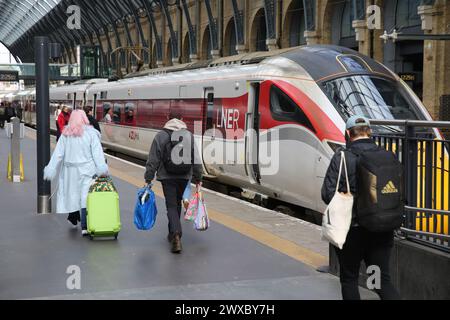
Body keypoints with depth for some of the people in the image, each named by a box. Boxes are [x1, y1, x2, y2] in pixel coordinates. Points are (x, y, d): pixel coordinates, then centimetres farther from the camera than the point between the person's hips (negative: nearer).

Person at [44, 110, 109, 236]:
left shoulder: (65, 135, 3)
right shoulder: (91, 133, -4)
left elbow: (58, 154, 2)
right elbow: (97, 153, -9)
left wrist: (51, 170, 3)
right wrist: (102, 169, -10)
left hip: (70, 170, 3)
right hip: (87, 169, -3)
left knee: (72, 193, 18)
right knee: (85, 195, -5)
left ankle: (73, 218, 33)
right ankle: (84, 227, -11)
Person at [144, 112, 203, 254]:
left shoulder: (161, 135, -5)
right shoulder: (189, 135, 2)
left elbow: (153, 159, -5)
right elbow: (196, 159, 4)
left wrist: (148, 178, 1)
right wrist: (198, 178, 13)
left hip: (167, 177, -3)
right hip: (184, 177, 3)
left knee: (171, 205, -1)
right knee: (177, 204, 19)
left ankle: (176, 234, -21)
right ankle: (173, 234, 31)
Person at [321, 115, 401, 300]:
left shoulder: (341, 158, -11)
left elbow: (328, 193, -13)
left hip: (352, 230, -3)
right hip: (383, 231, 3)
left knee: (349, 279, 14)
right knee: (383, 280, 9)